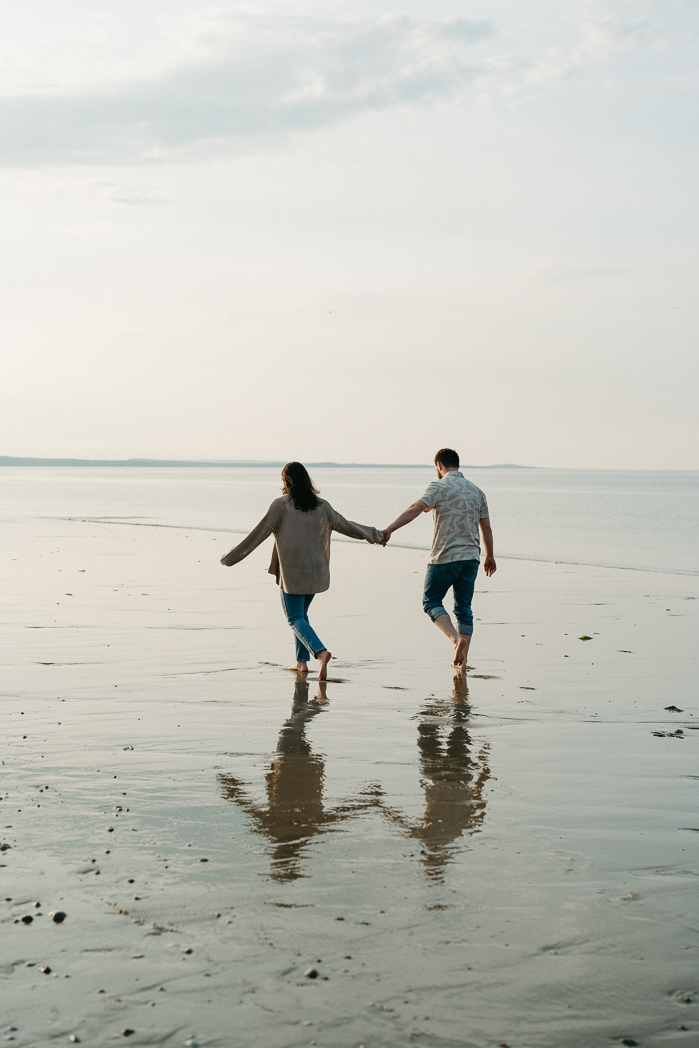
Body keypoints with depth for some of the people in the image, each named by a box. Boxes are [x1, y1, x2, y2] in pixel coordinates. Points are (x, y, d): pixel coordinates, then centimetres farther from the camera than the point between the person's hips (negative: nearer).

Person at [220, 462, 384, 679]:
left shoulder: (281, 505, -9)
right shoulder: (321, 506, 4)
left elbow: (259, 533, -9)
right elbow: (345, 526, 13)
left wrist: (232, 557, -3)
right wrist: (375, 535, 29)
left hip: (292, 572, -5)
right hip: (315, 571, 5)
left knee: (295, 617, 0)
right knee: (301, 614, 20)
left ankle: (320, 651, -23)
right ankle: (301, 661, 19)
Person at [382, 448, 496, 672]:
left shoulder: (440, 487, -6)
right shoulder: (476, 491, 12)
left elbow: (415, 509, -21)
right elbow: (486, 529, 16)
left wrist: (389, 530, -28)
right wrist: (489, 557, 28)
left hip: (445, 557, -5)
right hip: (471, 557, 5)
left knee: (431, 601, 8)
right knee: (464, 608, 11)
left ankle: (456, 638, -14)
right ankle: (462, 659, 9)